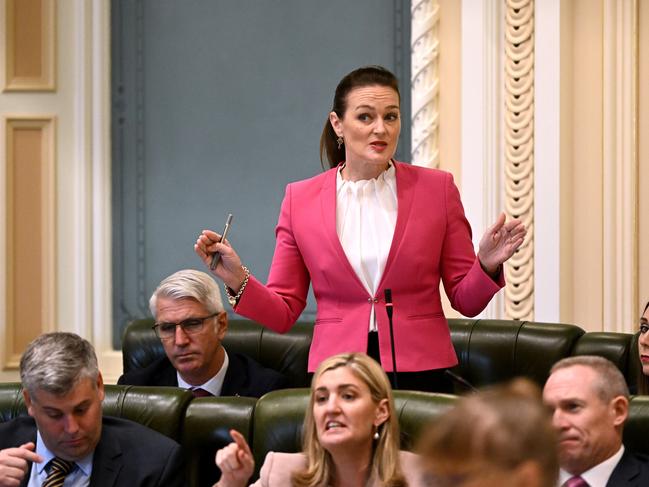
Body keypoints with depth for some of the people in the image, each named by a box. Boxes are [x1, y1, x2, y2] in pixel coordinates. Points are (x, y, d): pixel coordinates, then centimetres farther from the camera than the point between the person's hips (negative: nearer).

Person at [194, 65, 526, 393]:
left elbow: (465, 301, 6)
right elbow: (283, 313, 7)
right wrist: (237, 280, -10)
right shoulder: (300, 199, 4)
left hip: (420, 371, 0)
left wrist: (487, 267, -14)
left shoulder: (437, 189, 3)